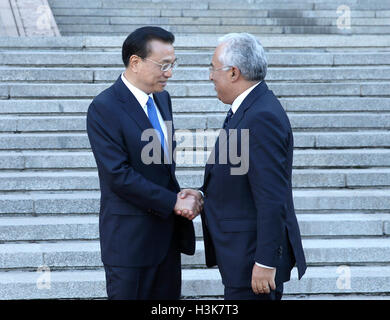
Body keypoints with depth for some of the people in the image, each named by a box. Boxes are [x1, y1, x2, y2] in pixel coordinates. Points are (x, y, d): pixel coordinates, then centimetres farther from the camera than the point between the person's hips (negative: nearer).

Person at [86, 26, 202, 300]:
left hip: (168, 233, 8)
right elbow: (119, 175, -21)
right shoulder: (104, 108, -15)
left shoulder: (162, 98, 10)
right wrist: (175, 202, -18)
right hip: (130, 239, -7)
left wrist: (181, 196, -1)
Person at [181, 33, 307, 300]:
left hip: (255, 256, -10)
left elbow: (272, 198, -25)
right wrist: (203, 195, 6)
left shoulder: (262, 117, -22)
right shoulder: (250, 107, 10)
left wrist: (265, 262, -24)